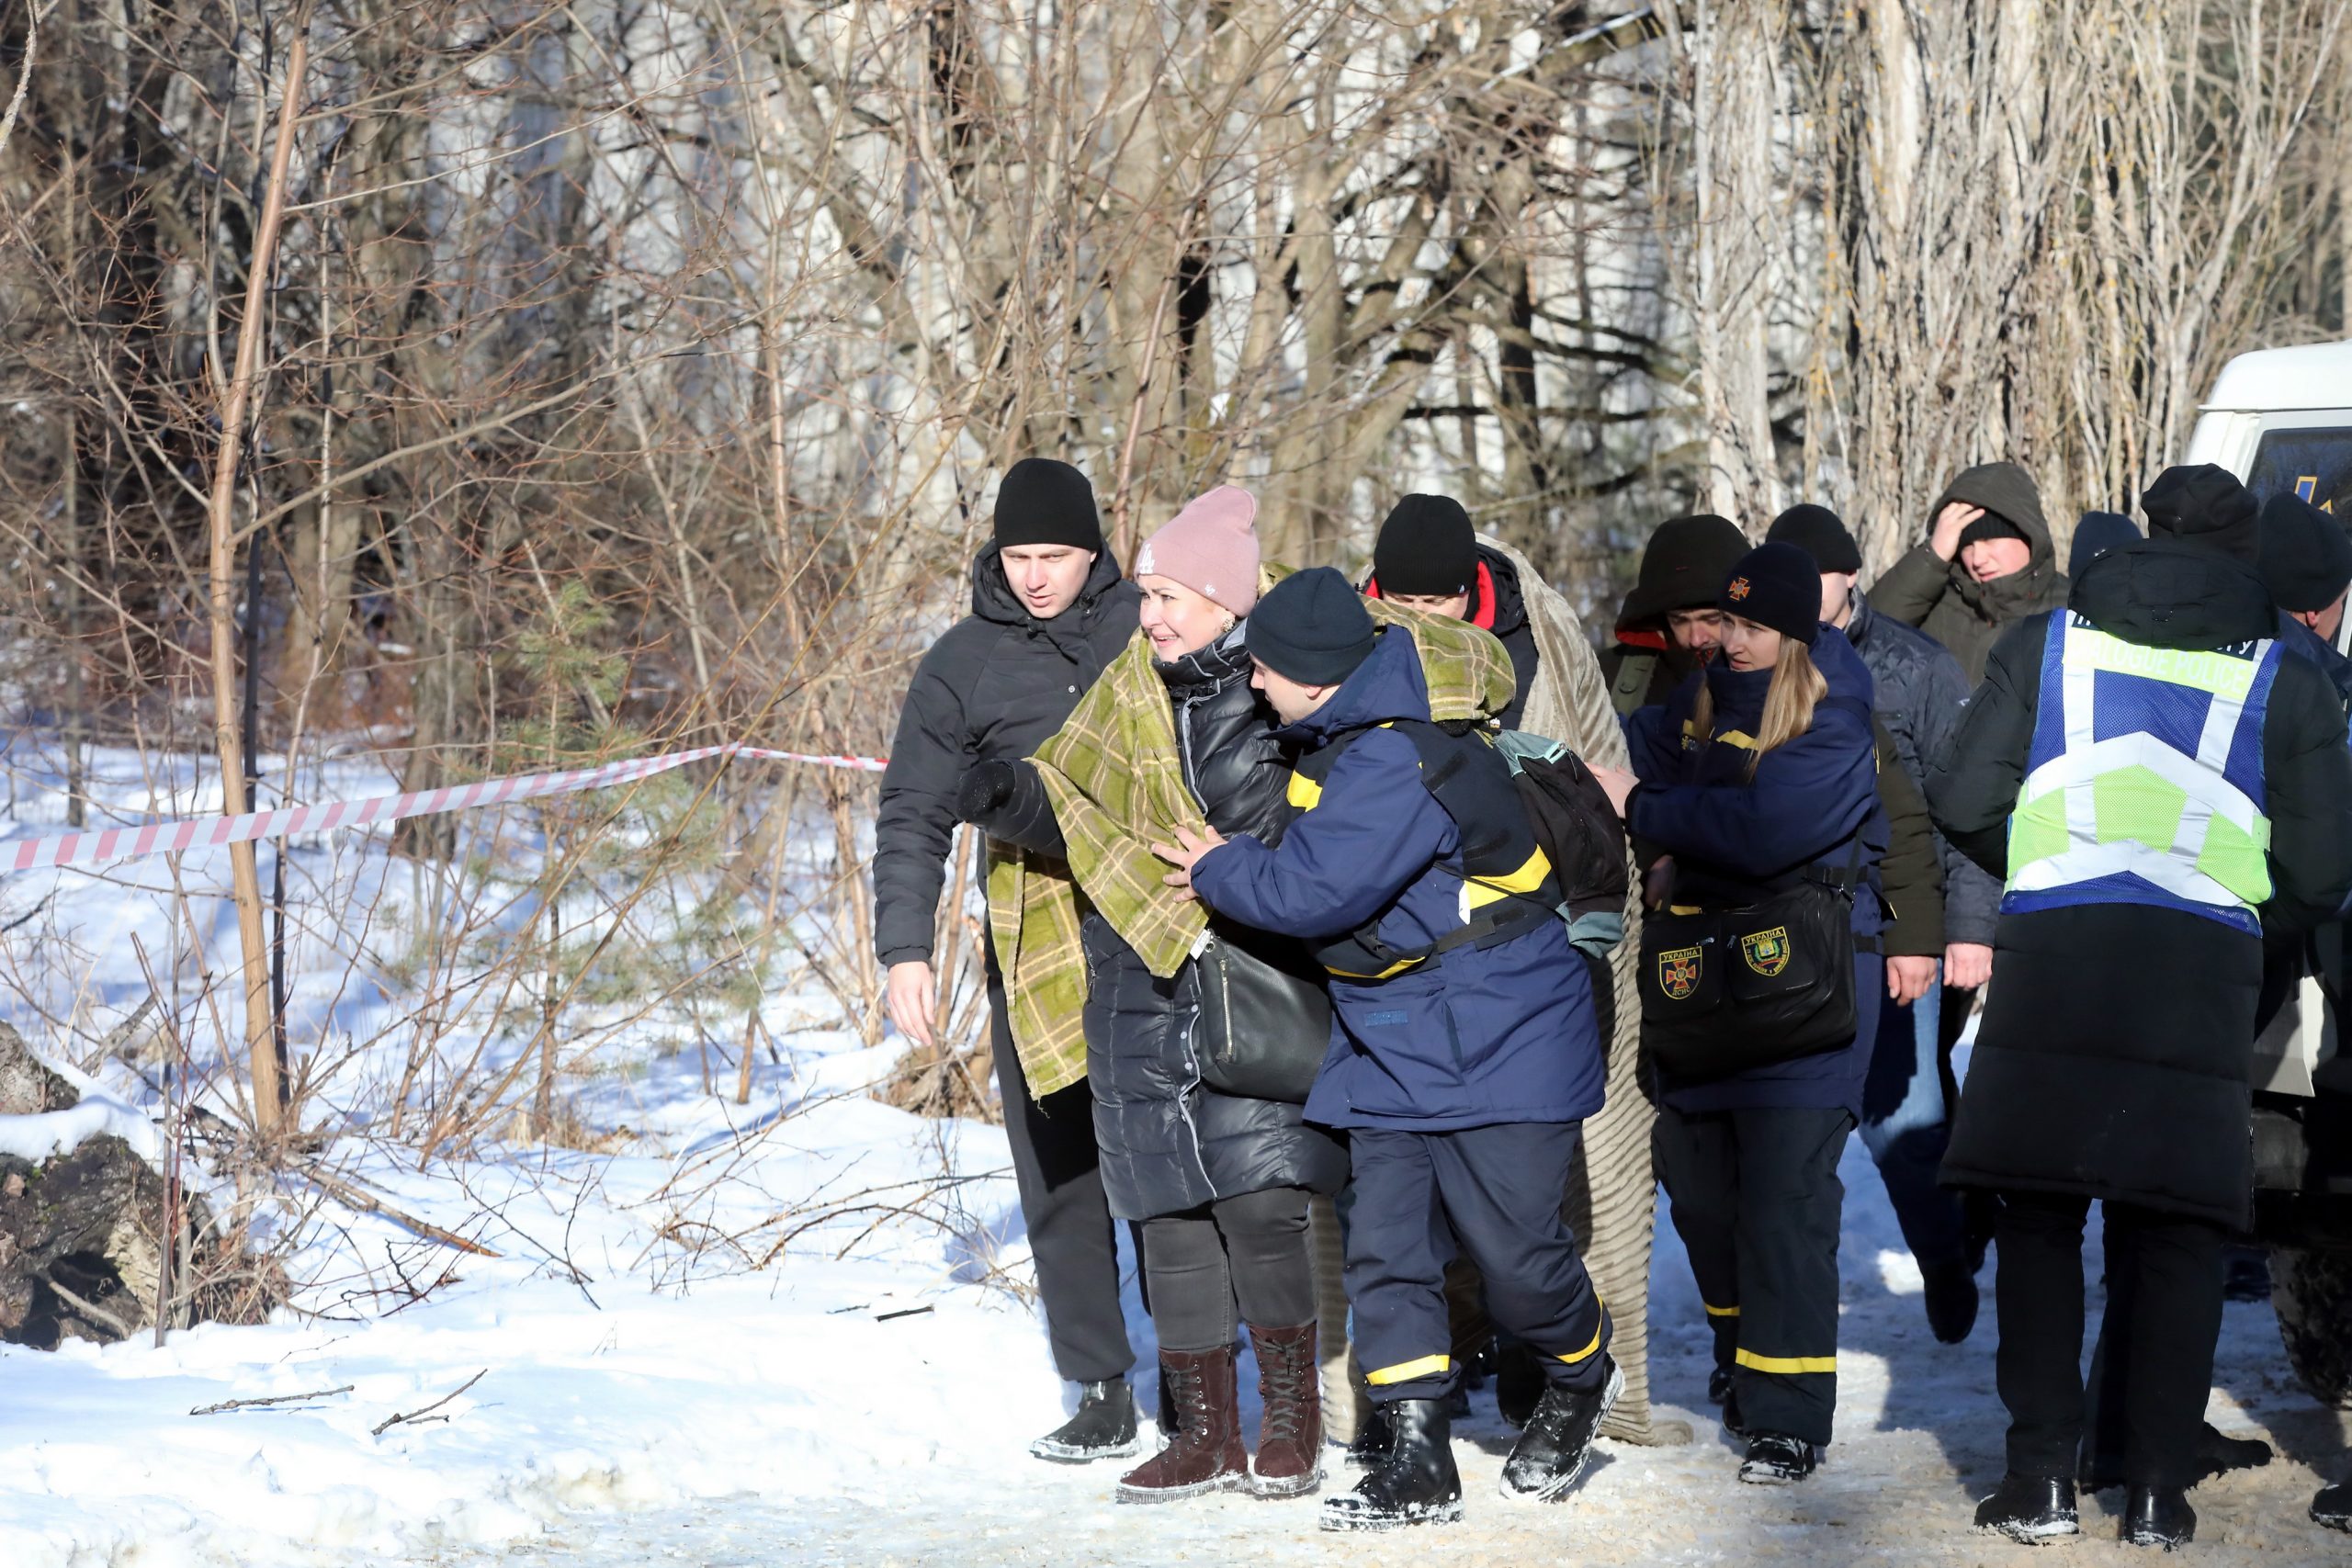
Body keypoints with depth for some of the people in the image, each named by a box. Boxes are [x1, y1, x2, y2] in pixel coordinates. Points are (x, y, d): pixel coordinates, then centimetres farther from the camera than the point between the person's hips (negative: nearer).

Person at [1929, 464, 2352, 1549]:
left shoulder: (2046, 644, 11)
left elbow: (1963, 804, 6)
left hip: (2052, 956, 0)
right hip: (2205, 970, 0)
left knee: (2038, 1217, 8)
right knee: (2175, 1229, 7)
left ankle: (2041, 1477, 4)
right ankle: (2157, 1485, 5)